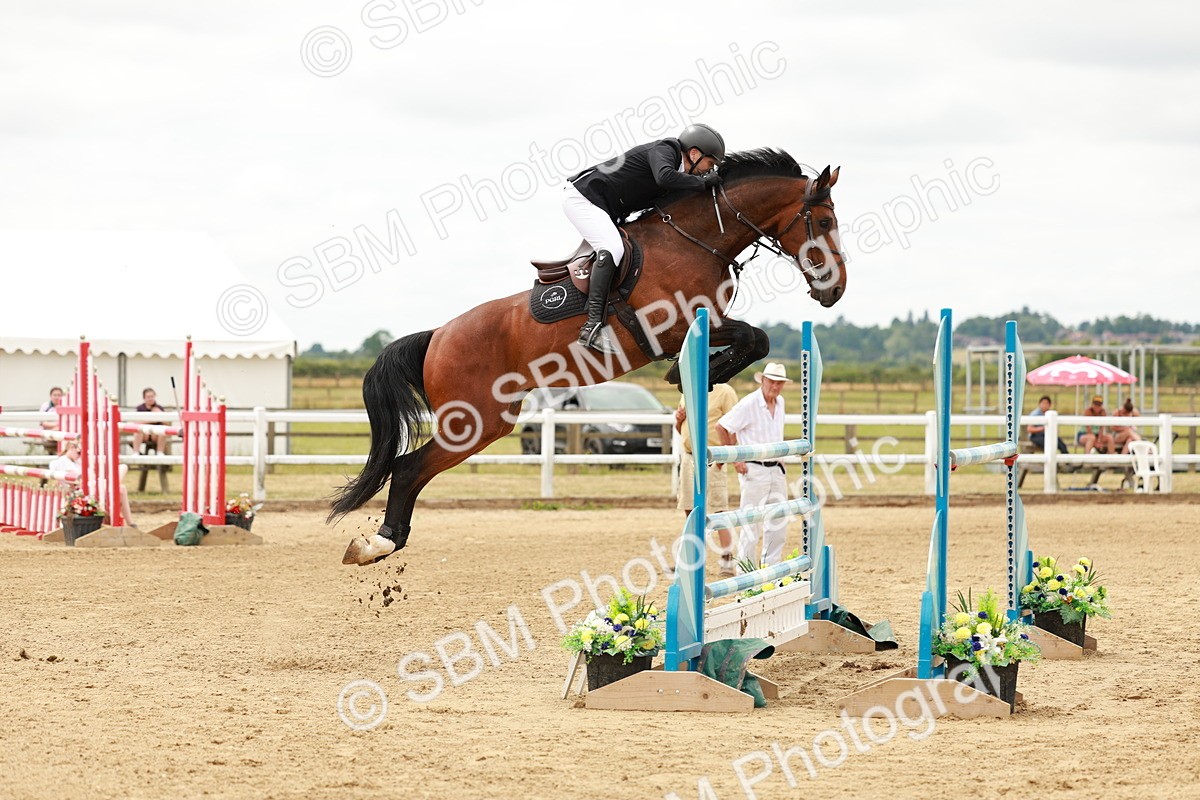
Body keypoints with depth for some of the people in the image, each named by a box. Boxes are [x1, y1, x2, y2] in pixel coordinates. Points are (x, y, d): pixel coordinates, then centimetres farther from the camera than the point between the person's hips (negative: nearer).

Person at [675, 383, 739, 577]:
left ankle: (727, 559, -4)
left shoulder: (724, 392, -6)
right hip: (688, 457, 7)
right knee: (690, 510, 9)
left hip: (712, 460, -7)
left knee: (719, 510, -8)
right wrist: (679, 420, 4)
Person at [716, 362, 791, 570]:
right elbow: (721, 426, -13)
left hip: (776, 469, 8)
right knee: (751, 523, -5)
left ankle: (771, 567, 19)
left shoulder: (780, 403, 9)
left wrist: (779, 458, 16)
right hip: (754, 471, -8)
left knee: (778, 522, 10)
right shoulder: (749, 404, -14)